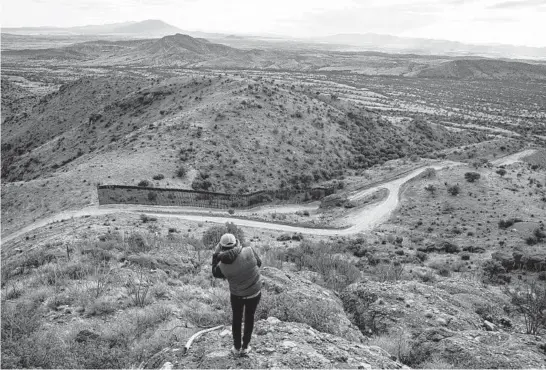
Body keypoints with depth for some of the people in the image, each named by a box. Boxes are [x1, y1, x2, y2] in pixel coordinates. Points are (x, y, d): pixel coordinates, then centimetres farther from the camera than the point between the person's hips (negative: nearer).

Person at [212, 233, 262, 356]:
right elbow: (258, 263, -7)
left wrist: (215, 255, 1)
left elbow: (215, 273, 1)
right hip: (254, 293, 1)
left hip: (237, 295, 0)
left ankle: (236, 348, 32)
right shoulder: (249, 251, -27)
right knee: (249, 318, 21)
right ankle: (245, 347, 29)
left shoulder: (222, 266, -23)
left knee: (236, 319, 23)